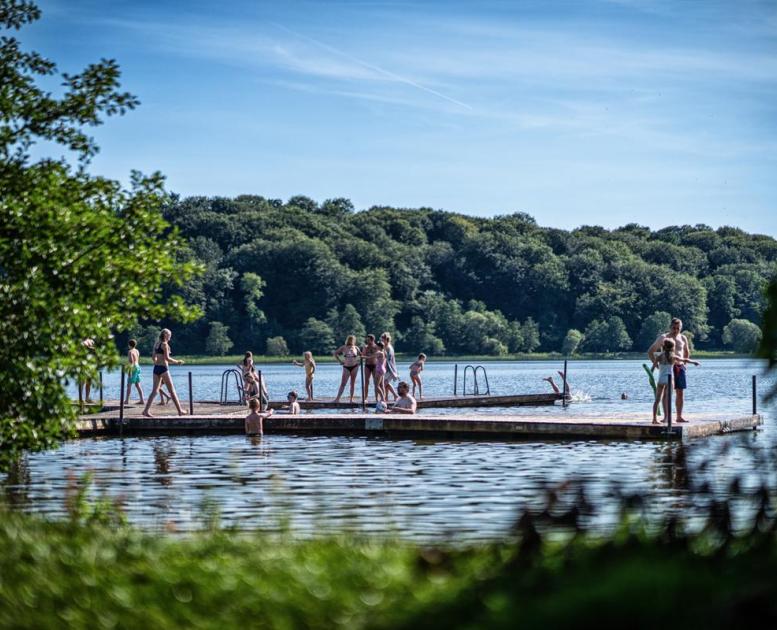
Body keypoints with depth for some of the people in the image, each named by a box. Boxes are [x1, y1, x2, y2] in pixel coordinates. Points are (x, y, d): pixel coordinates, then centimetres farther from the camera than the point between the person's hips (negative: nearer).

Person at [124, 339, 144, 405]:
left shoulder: (130, 351, -12)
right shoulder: (137, 351, 14)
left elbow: (131, 361, -21)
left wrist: (129, 371, -22)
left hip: (133, 369, -8)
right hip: (138, 368, 8)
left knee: (129, 385, -2)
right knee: (137, 385, 6)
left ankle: (126, 400, -1)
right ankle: (141, 400, 0)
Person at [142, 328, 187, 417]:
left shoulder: (157, 344, 13)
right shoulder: (165, 344, -11)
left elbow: (153, 357, 19)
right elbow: (167, 358, -17)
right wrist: (177, 362, -6)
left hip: (156, 368, 7)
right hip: (163, 368, -7)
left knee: (155, 390, 6)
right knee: (172, 390, 0)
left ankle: (146, 410, -4)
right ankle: (180, 411, 5)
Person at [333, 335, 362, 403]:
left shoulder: (356, 348, 6)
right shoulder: (343, 348, 1)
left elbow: (361, 355, 19)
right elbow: (334, 353, 5)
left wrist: (359, 361, 2)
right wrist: (339, 361, -2)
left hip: (354, 367, 2)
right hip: (346, 367, -2)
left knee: (353, 383, 4)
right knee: (343, 383, -8)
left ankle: (351, 398, 9)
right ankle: (337, 398, -11)